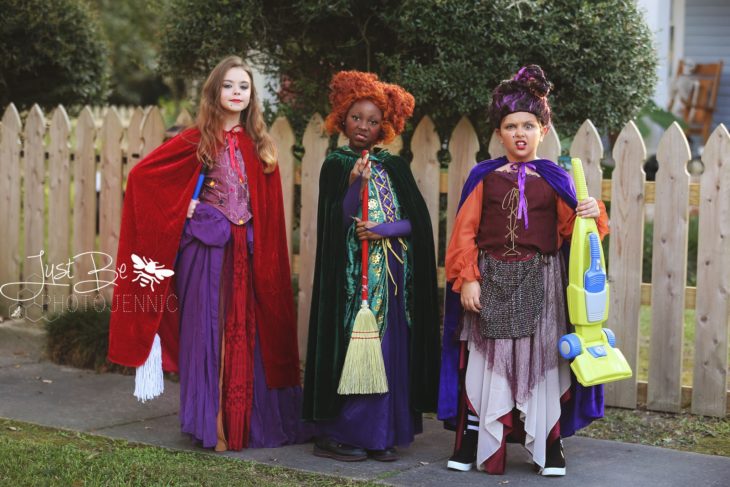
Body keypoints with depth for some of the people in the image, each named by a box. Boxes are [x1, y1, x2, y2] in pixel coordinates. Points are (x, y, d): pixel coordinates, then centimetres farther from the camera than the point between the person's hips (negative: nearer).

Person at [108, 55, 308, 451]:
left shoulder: (258, 145, 10)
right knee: (209, 331, -1)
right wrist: (185, 205, -5)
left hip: (247, 250, 3)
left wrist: (264, 253, -3)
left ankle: (245, 419, 15)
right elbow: (141, 174, -2)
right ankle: (212, 424, 5)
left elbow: (269, 212, 9)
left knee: (247, 332, 5)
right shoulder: (199, 139, 1)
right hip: (206, 247, -3)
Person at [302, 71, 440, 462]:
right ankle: (337, 433, -1)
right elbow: (335, 223, -7)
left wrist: (384, 231, -13)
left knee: (389, 349, 1)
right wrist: (354, 184, -21)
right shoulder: (334, 165, 3)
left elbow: (417, 220, 4)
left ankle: (381, 432, 6)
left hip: (392, 274, 3)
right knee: (349, 346, -6)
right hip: (351, 273, -3)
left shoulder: (394, 167, 10)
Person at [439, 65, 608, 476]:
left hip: (540, 283, 0)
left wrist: (591, 214, -17)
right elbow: (465, 231, 0)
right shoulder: (484, 177, 3)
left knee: (541, 361, 4)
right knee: (486, 361, 4)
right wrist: (467, 280, -7)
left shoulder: (555, 180, 4)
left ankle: (549, 446, 15)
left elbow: (568, 230, 3)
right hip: (491, 280, 0)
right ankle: (472, 442, 15)